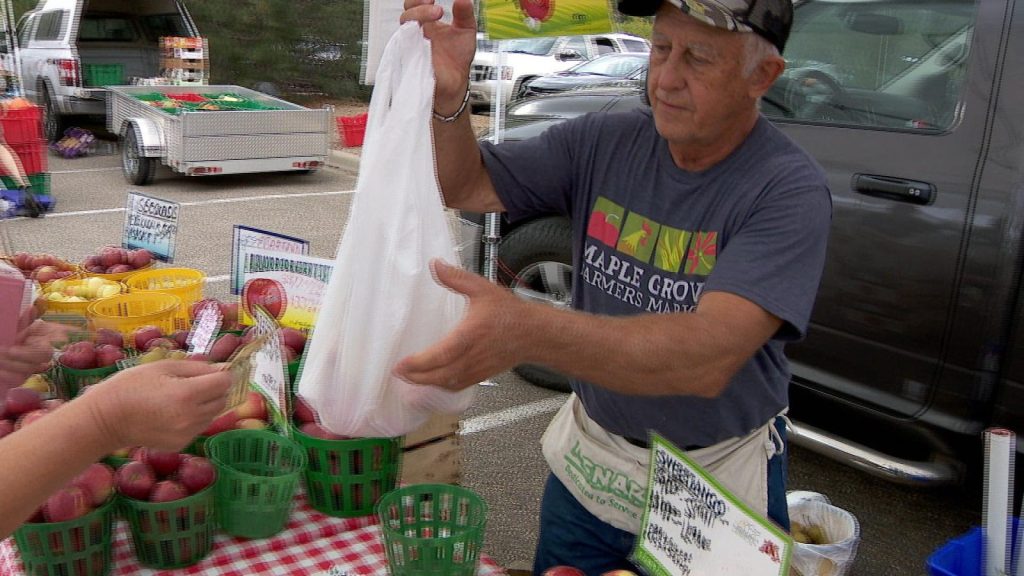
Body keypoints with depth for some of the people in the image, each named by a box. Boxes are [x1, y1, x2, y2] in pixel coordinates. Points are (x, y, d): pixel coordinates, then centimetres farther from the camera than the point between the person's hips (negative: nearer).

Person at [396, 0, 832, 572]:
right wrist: (449, 97, -27)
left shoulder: (791, 189, -23)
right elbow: (467, 187, -5)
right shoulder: (604, 141, -9)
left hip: (717, 484, -3)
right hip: (589, 461, 4)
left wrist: (530, 332, -49)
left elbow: (711, 356, -36)